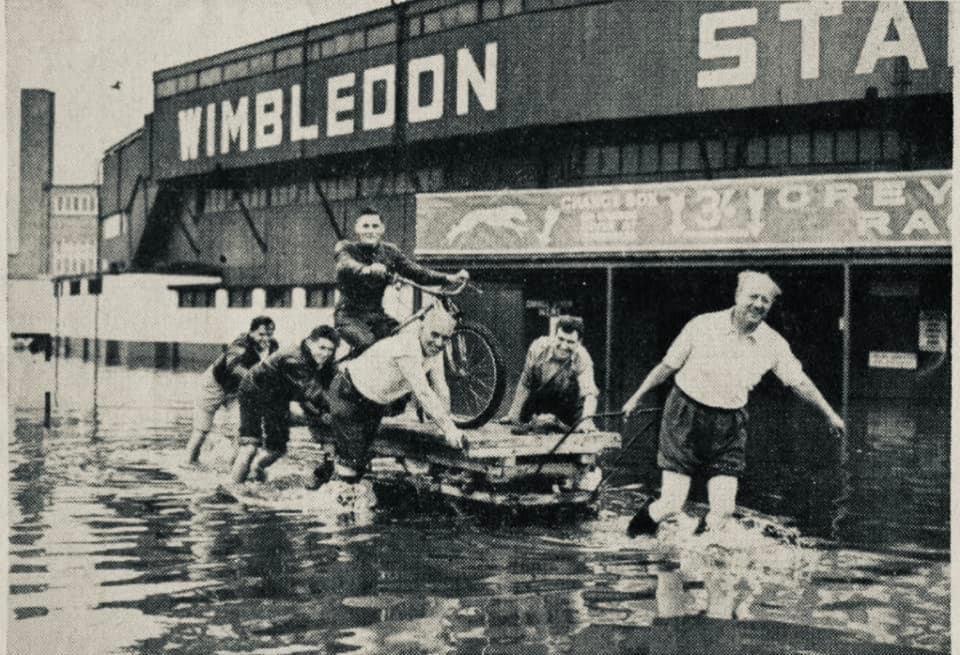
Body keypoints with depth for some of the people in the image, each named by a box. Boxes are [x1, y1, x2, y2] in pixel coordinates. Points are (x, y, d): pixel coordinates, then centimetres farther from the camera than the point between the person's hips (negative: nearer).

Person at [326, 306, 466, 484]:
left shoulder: (434, 349, -8)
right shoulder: (407, 348, -36)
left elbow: (440, 388, -3)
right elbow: (423, 393, -39)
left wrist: (449, 427, -6)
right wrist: (449, 429, -38)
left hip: (376, 402, 9)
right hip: (348, 394, -9)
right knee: (350, 471, -9)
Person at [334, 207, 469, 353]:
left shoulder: (389, 251, 6)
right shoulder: (346, 248, -6)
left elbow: (415, 271, -4)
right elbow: (346, 265, -30)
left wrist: (449, 278, -20)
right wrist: (367, 270, -54)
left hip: (377, 315, 4)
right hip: (350, 315, -4)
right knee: (368, 344, -32)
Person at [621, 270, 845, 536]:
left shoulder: (773, 344, -2)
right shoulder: (702, 325, -9)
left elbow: (799, 381, 10)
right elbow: (668, 365, 1)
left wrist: (829, 413, 14)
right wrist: (637, 397, 6)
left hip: (729, 424, 3)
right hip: (686, 415, -3)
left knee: (724, 509, -5)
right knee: (671, 504, -7)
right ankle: (635, 535, 24)